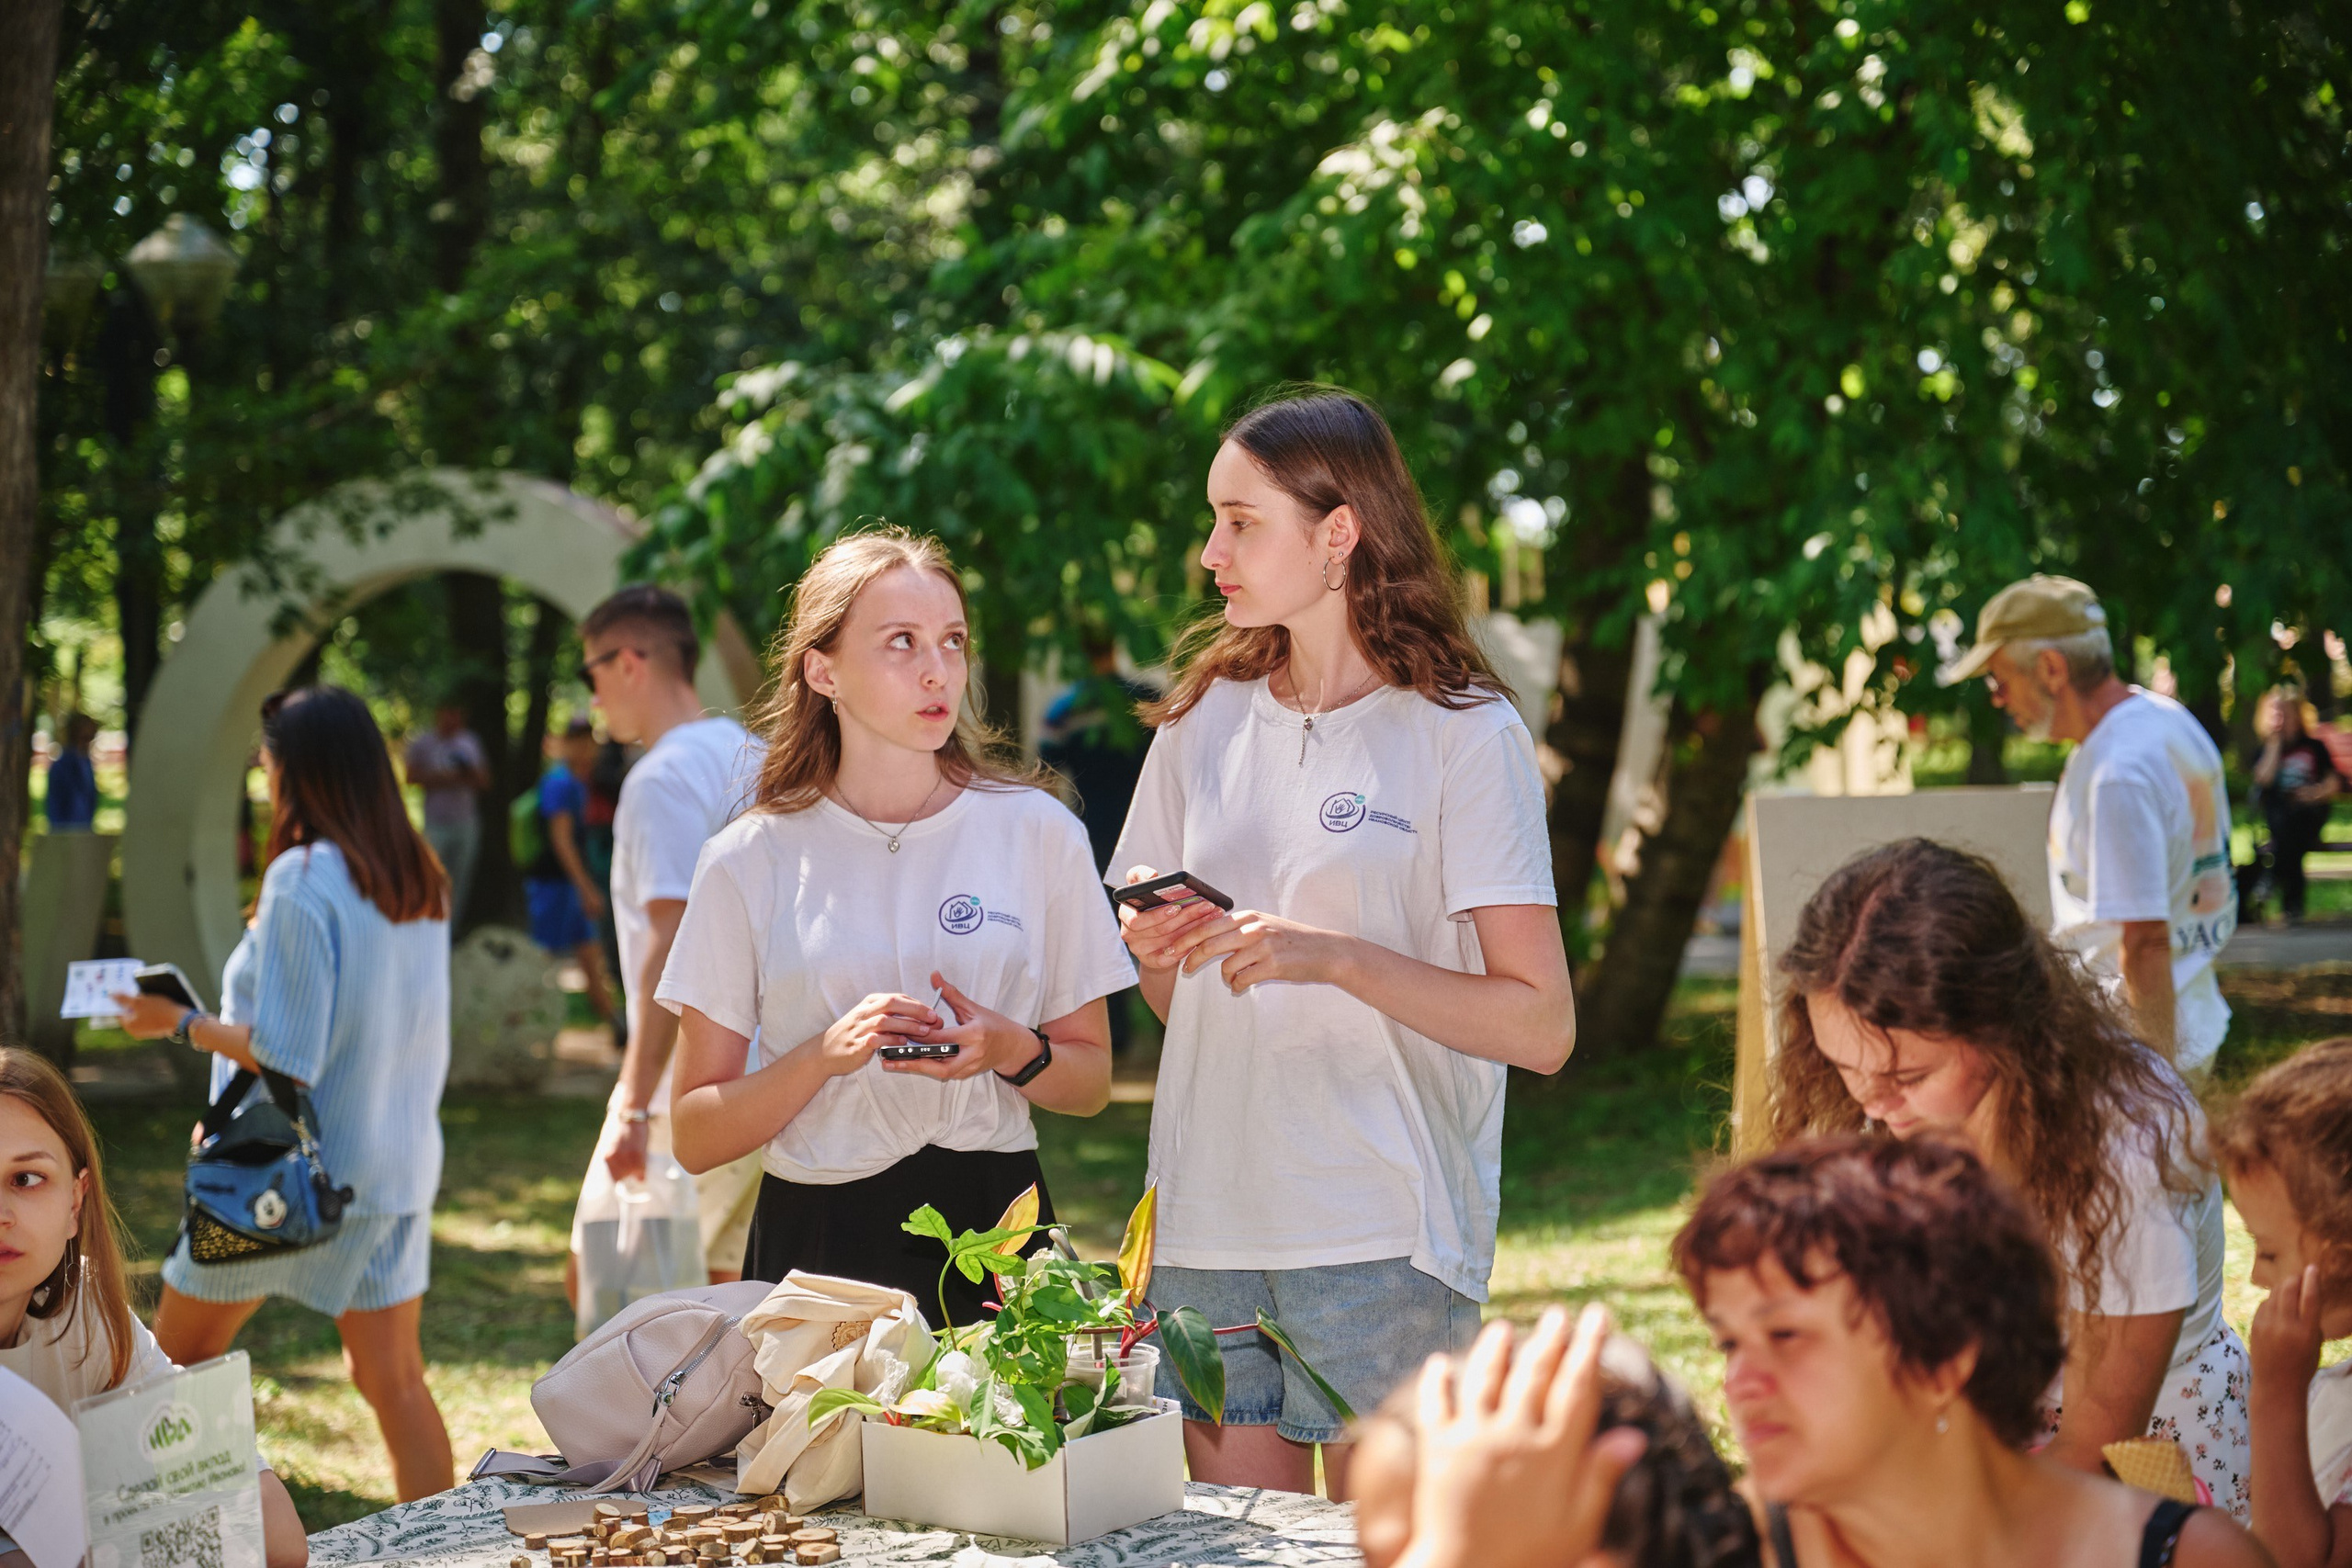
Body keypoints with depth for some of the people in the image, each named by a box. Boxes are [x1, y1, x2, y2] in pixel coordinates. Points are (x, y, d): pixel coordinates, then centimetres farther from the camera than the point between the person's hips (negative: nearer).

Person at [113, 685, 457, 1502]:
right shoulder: (420, 880, 5)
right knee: (394, 1377, 9)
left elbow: (286, 1054, -20)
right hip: (397, 1165, 7)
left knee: (177, 1359, 11)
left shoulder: (302, 880, -18)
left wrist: (179, 1023, -7)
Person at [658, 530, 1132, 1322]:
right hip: (820, 1245, -1)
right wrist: (826, 1055, -15)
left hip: (995, 1229, 1)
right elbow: (695, 1136, 0)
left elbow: (1091, 1084, 11)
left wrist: (1012, 1051, -10)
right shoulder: (751, 860, 1)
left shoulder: (1038, 831, 3)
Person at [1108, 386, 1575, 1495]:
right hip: (1206, 1217, 5)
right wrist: (1156, 954, -3)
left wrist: (1337, 957, -19)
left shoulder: (1464, 732, -5)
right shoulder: (1209, 716, 11)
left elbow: (1543, 1027, -10)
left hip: (1381, 1233, -5)